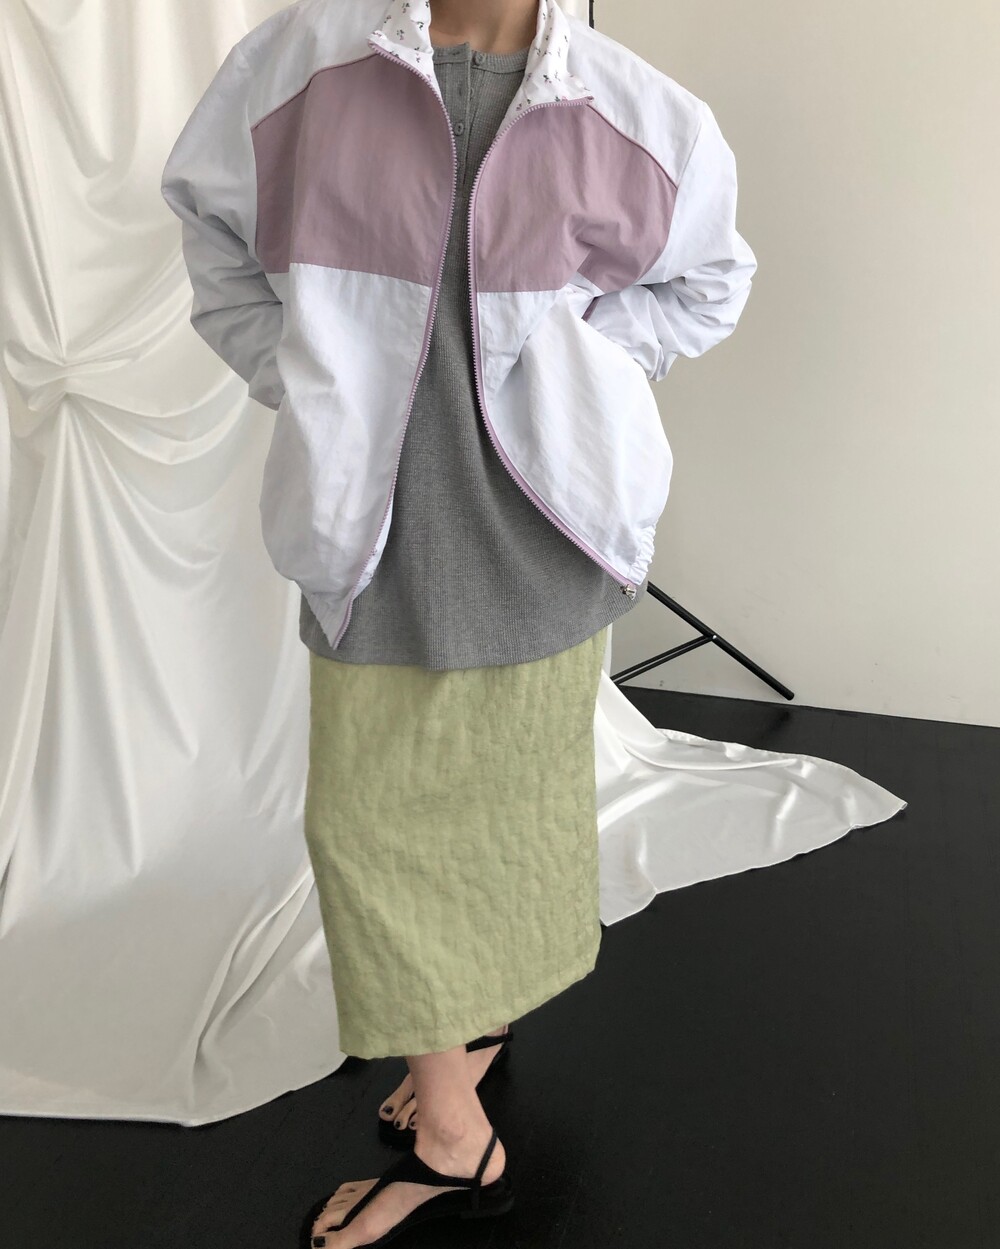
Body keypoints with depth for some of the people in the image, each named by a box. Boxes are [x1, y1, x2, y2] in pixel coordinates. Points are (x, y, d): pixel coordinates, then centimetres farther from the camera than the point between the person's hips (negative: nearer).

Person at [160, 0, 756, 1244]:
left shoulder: (640, 114, -3)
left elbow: (709, 279, 14)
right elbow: (211, 218, 14)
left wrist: (579, 369, -1)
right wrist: (295, 377, 2)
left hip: (534, 526, -1)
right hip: (372, 520, 2)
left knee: (512, 795, 12)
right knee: (367, 810, 7)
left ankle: (477, 1024, 38)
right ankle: (456, 1133, 28)